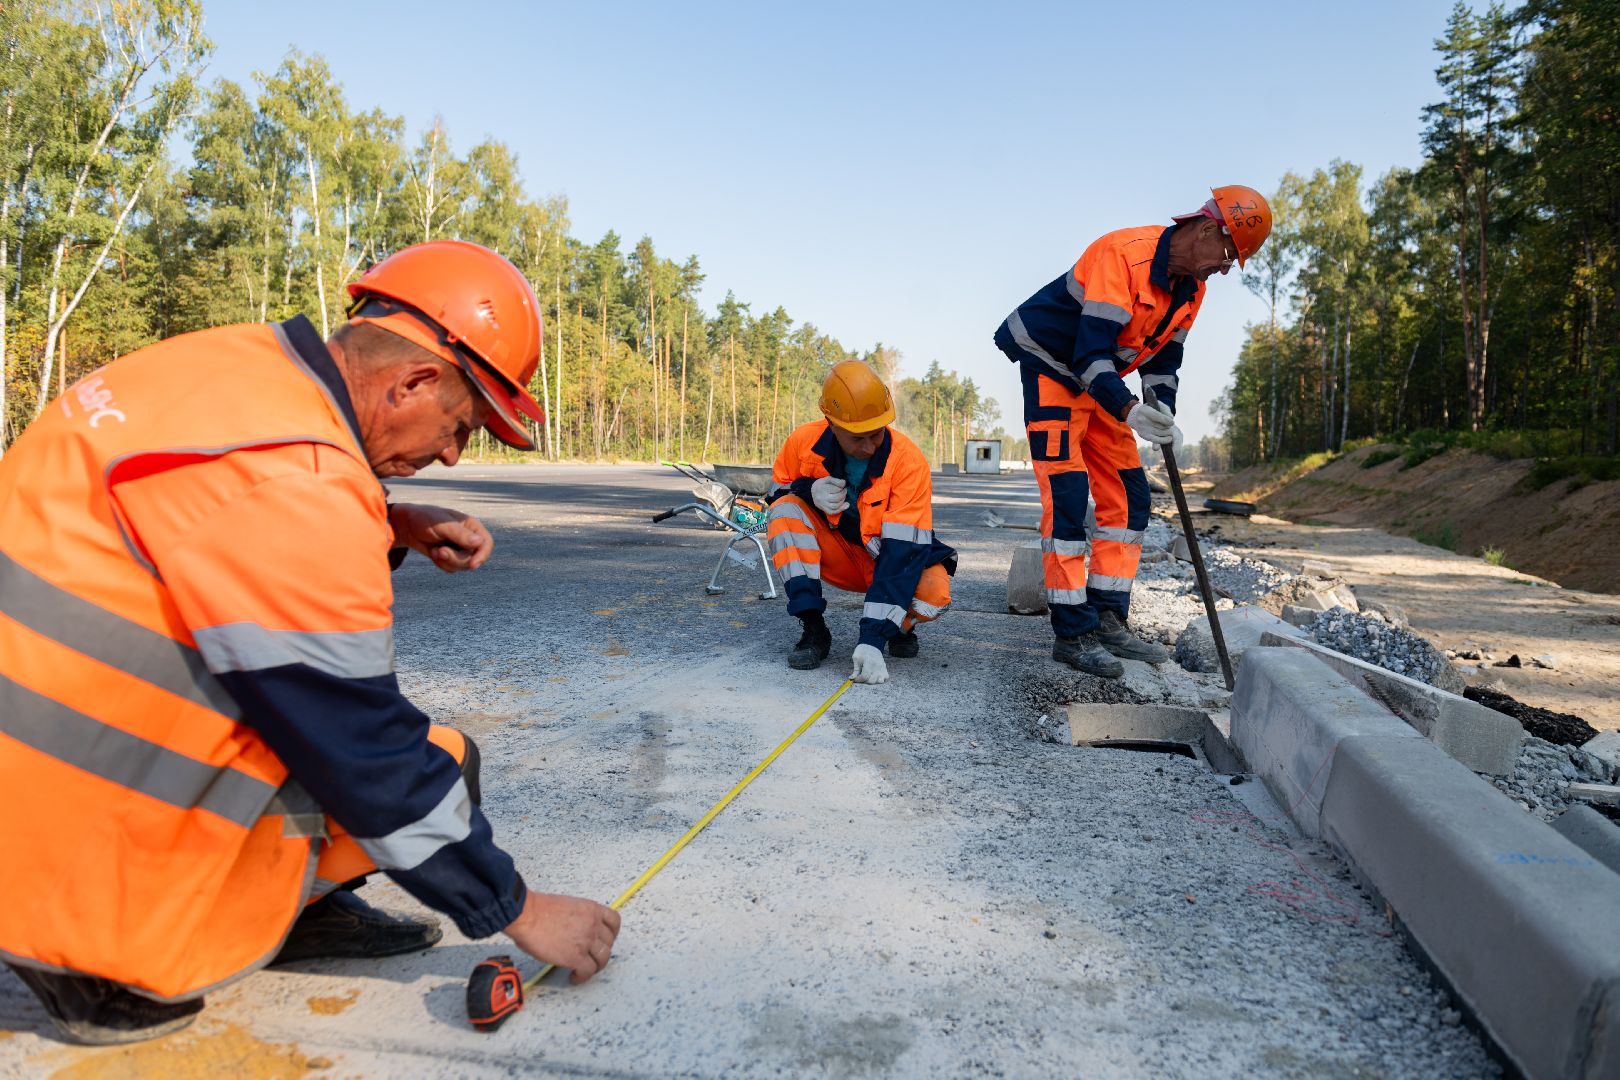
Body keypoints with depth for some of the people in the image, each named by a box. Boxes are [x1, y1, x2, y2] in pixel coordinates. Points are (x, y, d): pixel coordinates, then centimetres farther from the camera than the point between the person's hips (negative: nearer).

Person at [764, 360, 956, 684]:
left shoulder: (909, 461, -27)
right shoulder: (805, 441, -18)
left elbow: (900, 551, -33)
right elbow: (776, 490, 3)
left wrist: (872, 640, -42)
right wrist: (809, 490, -25)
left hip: (889, 558, -2)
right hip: (837, 556, 3)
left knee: (934, 596, -34)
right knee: (784, 511, -24)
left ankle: (897, 626, 4)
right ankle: (813, 629, -21)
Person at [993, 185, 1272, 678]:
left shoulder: (1191, 289, 3)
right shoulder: (1124, 253, -25)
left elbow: (1162, 359, 10)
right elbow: (1092, 348, -31)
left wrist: (1165, 416, -6)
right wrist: (1129, 410, -42)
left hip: (1102, 387, 9)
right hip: (1051, 369, -9)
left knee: (1129, 498, 4)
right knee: (1067, 494, -16)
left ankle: (1108, 620, 10)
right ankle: (1072, 634, -11)